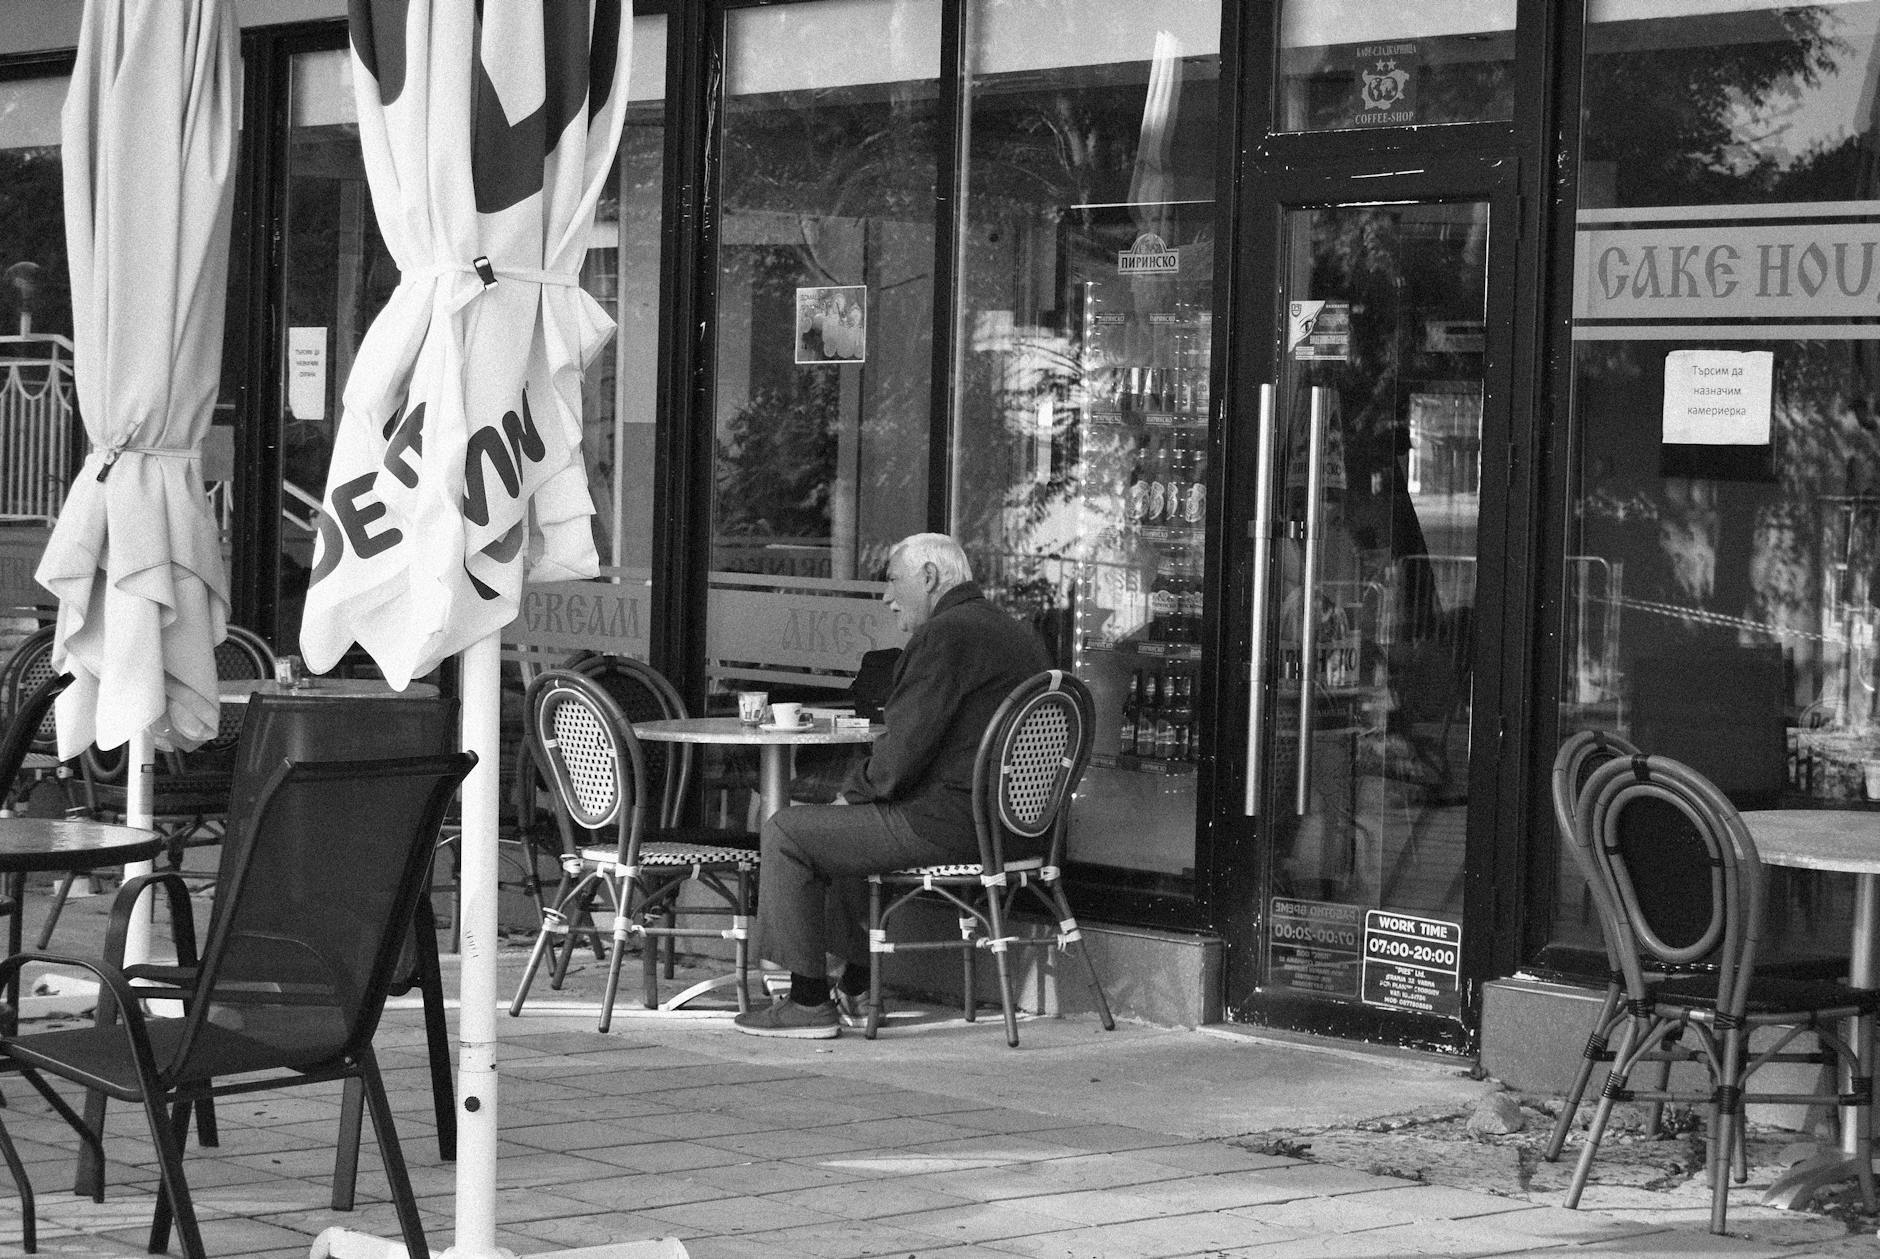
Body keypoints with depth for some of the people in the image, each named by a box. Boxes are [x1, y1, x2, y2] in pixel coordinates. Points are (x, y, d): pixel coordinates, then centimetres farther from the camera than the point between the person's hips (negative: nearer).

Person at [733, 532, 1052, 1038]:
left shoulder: (944, 636, -15)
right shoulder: (1018, 635, 16)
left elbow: (902, 753, -20)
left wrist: (854, 791, 0)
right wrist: (862, 790, 17)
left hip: (950, 825, -10)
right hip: (1003, 822, 10)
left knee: (786, 833, -2)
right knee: (847, 828, 32)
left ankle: (809, 1003, 0)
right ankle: (855, 991, 32)